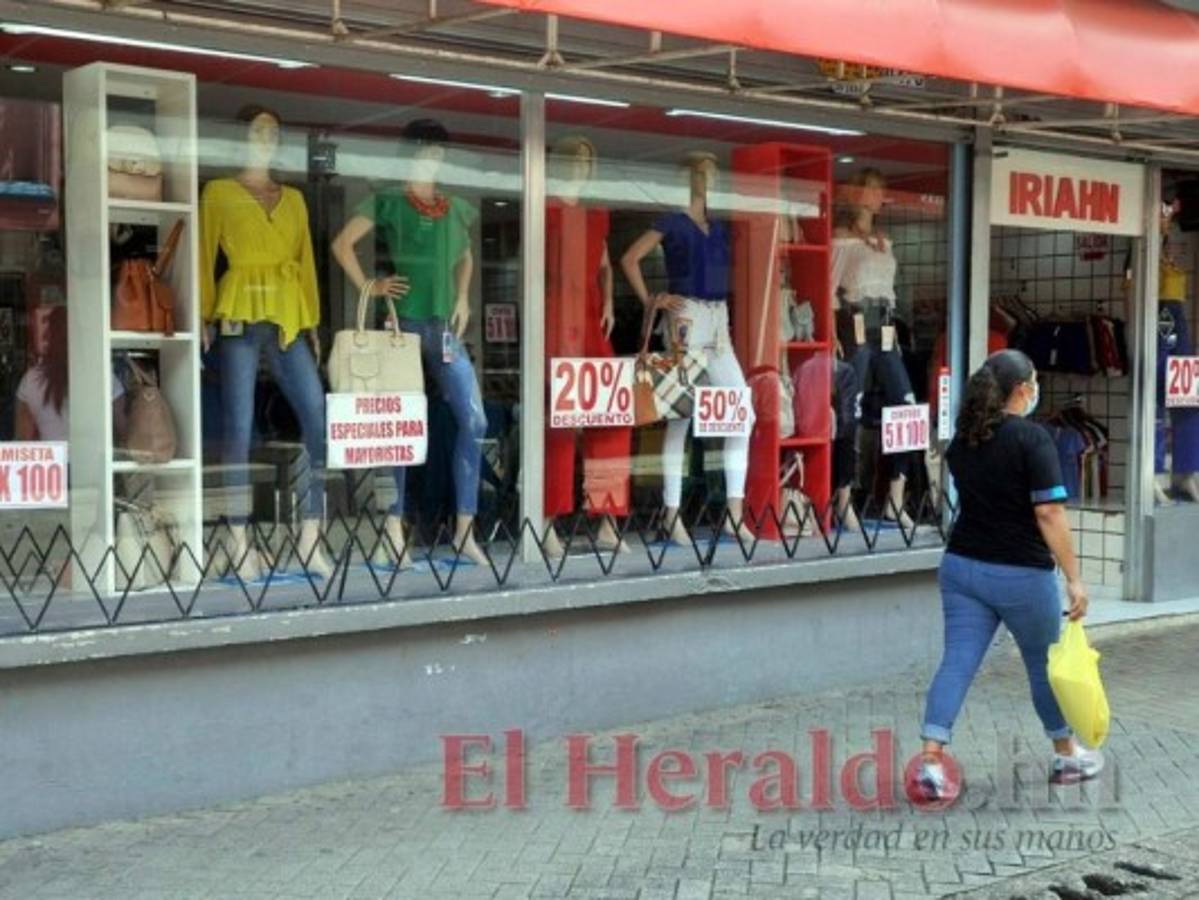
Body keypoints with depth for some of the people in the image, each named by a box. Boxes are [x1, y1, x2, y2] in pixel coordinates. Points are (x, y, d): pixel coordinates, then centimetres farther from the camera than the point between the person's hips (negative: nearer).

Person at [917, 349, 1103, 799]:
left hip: (962, 565, 5)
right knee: (1045, 662, 14)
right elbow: (1048, 513, -19)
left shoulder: (962, 439, 7)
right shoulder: (1031, 437, -14)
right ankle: (1067, 756, 31)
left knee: (957, 662, 1)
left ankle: (931, 763, -9)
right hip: (1021, 574, -5)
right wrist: (1073, 577, -17)